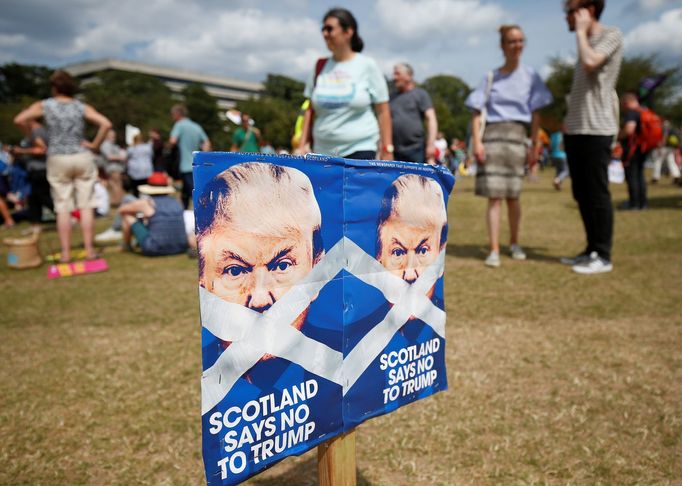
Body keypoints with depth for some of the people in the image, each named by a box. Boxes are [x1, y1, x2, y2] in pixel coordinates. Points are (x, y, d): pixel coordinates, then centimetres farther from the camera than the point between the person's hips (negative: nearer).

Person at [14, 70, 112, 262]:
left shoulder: (44, 105, 1)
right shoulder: (82, 107, 1)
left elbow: (19, 120, -7)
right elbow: (106, 124, -11)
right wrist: (95, 144, -2)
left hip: (57, 160, 0)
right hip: (82, 158, 0)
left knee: (63, 208, 4)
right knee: (86, 206, 2)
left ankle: (65, 252, 4)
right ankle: (89, 250, 1)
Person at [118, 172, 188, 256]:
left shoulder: (146, 203, -3)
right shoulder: (176, 202, 8)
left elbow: (121, 210, 15)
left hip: (154, 251, -4)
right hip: (181, 249, 4)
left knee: (127, 216, 12)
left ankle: (126, 246, 35)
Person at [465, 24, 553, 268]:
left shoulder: (530, 76, 9)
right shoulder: (490, 77, 8)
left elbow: (536, 114, 7)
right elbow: (476, 112, 4)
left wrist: (535, 146, 2)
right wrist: (476, 142, -8)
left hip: (517, 136, 1)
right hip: (492, 135, -1)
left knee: (512, 195, 4)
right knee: (494, 195, -7)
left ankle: (514, 243, 23)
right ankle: (494, 250, -5)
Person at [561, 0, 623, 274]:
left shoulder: (612, 36, -1)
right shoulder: (587, 42, 22)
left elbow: (590, 63, -21)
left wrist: (581, 31, -5)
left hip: (596, 130, -8)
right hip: (575, 130, 8)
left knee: (597, 194, -6)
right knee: (582, 194, 10)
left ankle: (603, 256, 1)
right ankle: (591, 250, 19)